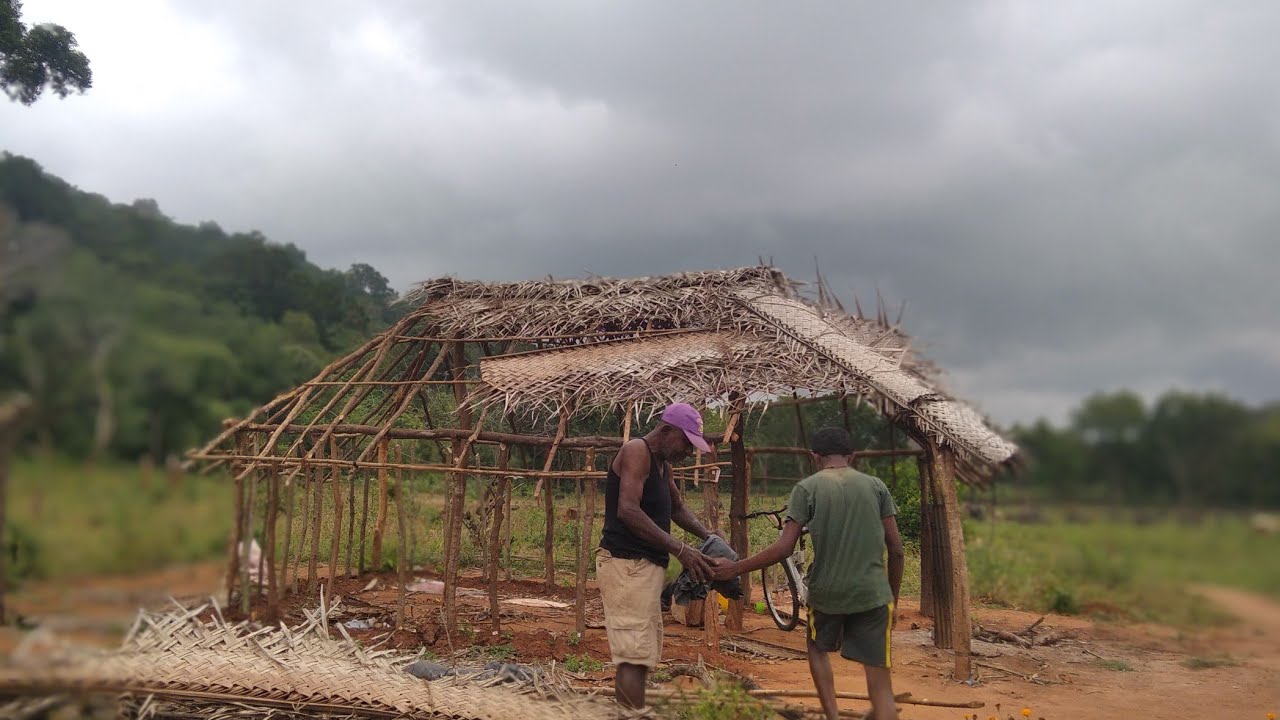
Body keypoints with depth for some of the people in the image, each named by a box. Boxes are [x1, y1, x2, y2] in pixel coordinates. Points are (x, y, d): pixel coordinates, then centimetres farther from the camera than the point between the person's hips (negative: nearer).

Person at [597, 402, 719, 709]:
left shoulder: (663, 464, 17)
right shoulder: (636, 451, -12)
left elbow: (677, 508, 31)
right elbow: (628, 511, -24)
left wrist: (709, 537, 13)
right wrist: (680, 550, -26)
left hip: (646, 565, 10)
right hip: (625, 563, -10)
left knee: (642, 654, 13)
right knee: (634, 655, -14)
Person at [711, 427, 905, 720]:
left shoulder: (807, 488, -1)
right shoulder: (876, 486, 6)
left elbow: (784, 547, -9)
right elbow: (896, 549, 5)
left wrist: (734, 568, 0)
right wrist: (893, 597, 16)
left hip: (826, 593, 0)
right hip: (873, 594, 1)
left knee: (817, 648, 29)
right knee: (880, 682, 3)